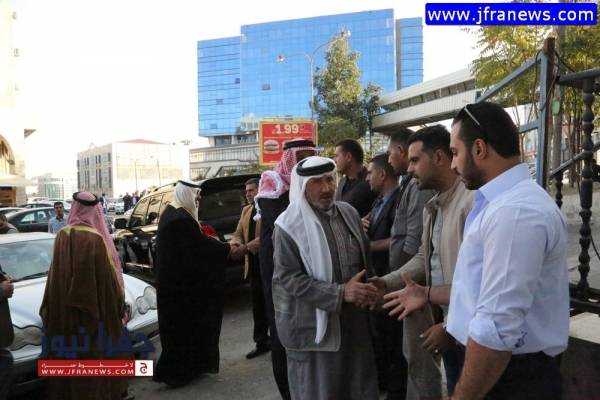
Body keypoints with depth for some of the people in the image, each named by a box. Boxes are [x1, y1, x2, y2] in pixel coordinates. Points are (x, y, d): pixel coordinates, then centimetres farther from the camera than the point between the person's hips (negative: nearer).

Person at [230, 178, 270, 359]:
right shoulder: (246, 210, 15)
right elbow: (238, 233, 15)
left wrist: (248, 247, -23)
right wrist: (236, 243, -6)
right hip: (253, 264, 8)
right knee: (258, 306, 16)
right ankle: (262, 342, 29)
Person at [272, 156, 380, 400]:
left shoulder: (349, 212, 5)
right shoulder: (289, 225, -13)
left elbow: (365, 259, 15)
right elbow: (289, 279, -17)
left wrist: (367, 291, -3)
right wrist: (340, 293, -22)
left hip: (354, 322, 5)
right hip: (314, 327, -5)